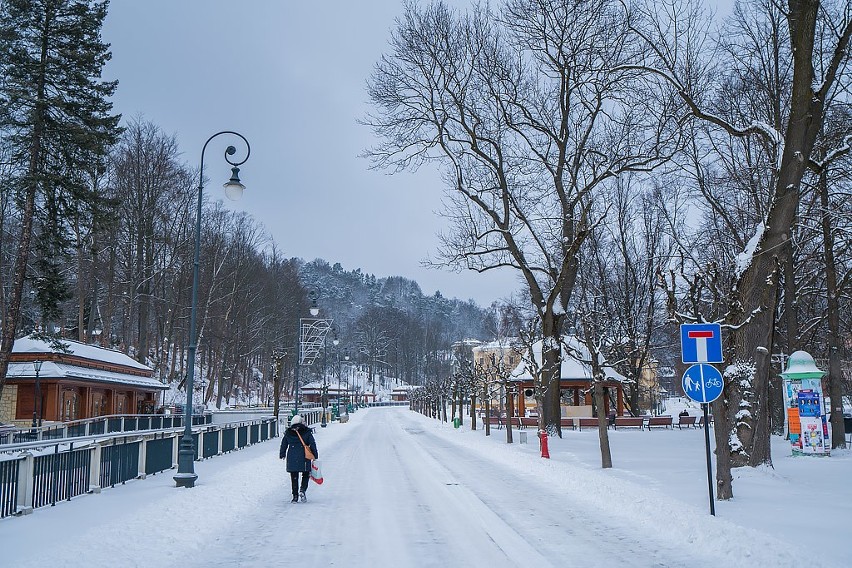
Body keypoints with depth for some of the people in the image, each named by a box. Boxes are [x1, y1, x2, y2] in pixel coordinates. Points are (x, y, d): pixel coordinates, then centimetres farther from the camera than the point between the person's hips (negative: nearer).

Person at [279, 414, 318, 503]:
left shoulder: (288, 433, 2)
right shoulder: (307, 432, -4)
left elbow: (283, 445, 11)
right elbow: (313, 445, -3)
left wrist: (282, 454, 28)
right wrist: (315, 457, 6)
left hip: (291, 459, 2)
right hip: (304, 458, -2)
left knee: (294, 477, 10)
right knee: (306, 475, 14)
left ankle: (295, 496, 7)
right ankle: (302, 490, -8)